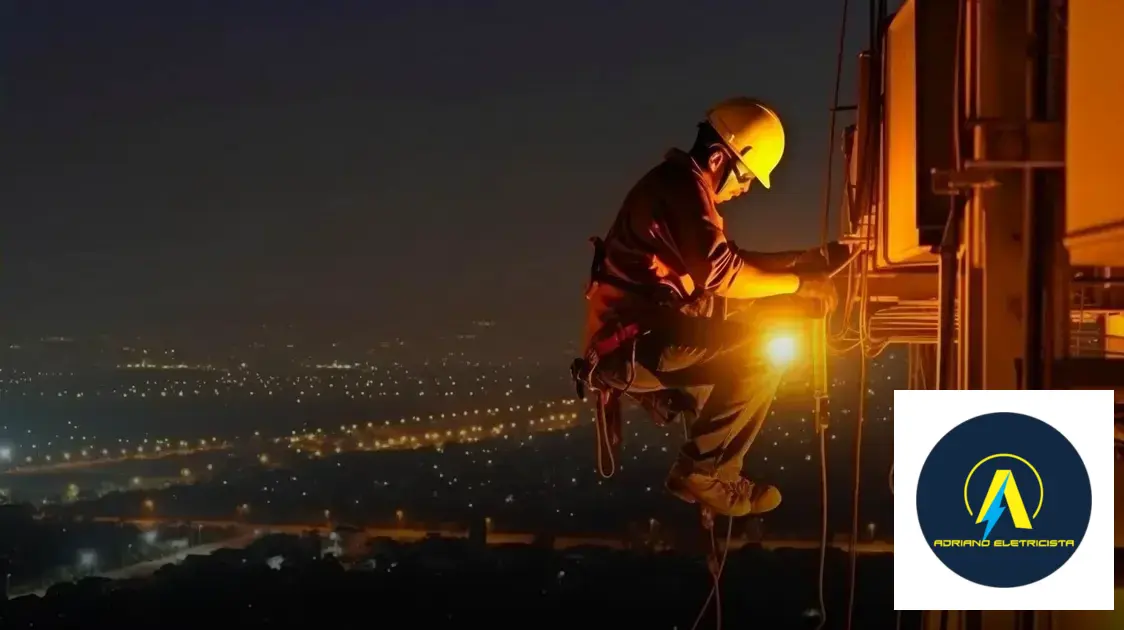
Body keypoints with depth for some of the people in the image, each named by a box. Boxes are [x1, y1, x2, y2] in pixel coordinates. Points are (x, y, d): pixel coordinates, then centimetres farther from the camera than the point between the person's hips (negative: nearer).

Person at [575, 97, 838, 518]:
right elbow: (723, 274, -22)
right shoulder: (683, 186, -14)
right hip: (631, 347, -11)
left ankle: (712, 475, 17)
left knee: (739, 354, 25)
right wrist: (800, 283, -11)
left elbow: (727, 261, 22)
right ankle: (702, 472, -9)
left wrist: (801, 259, 13)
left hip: (636, 344, 11)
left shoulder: (679, 187, 20)